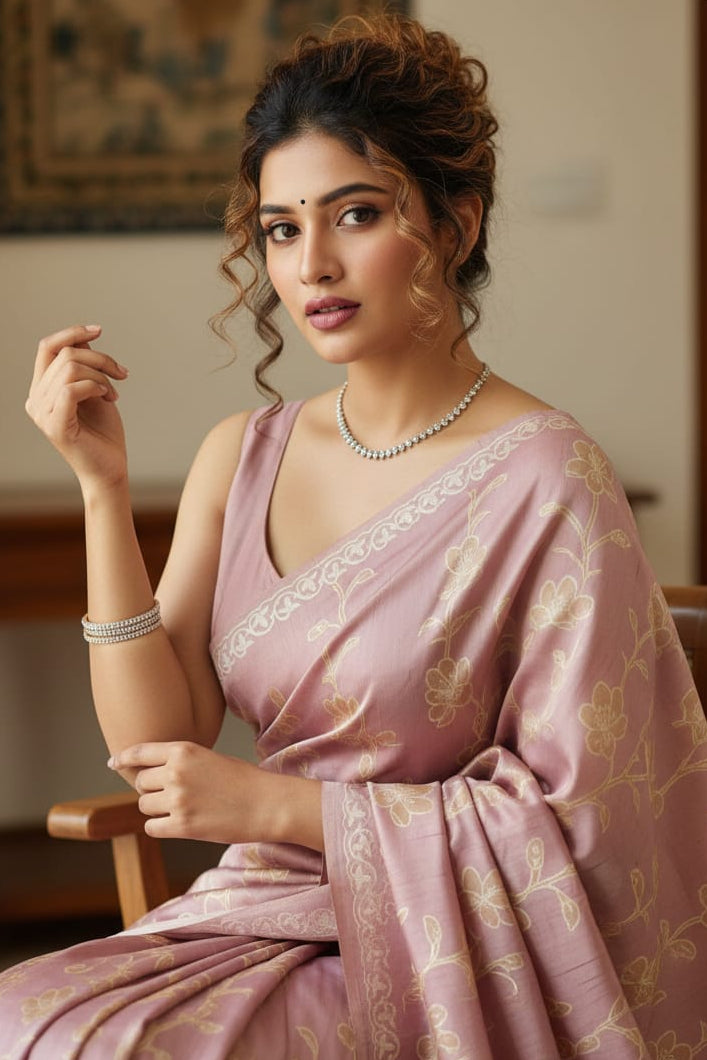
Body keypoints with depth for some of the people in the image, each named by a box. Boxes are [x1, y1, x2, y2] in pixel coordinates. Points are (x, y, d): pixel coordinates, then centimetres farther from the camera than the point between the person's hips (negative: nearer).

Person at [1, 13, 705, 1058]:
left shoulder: (544, 482, -12)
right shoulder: (243, 456, 6)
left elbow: (573, 812, -12)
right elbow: (156, 746, 1)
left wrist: (276, 804, -13)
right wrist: (103, 484, -7)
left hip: (443, 964, -5)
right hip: (258, 915, 5)